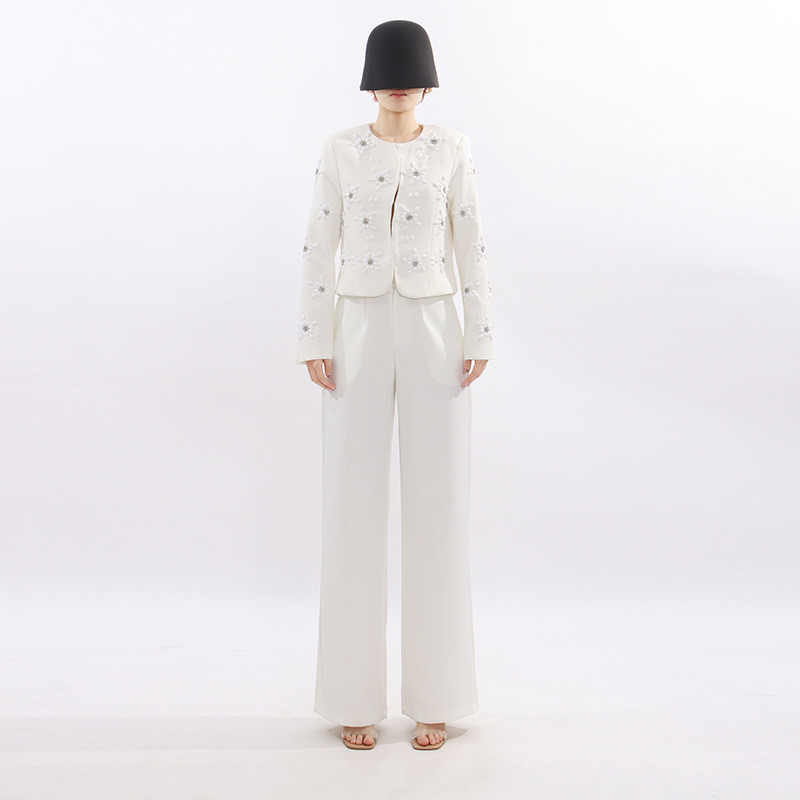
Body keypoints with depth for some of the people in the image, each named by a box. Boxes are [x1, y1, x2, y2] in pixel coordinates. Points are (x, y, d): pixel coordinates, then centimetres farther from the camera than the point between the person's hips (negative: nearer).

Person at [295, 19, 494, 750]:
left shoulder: (452, 150, 6)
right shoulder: (340, 150, 5)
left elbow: (471, 248, 4)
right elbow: (319, 249, 3)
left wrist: (480, 342, -4)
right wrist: (314, 345, -5)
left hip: (434, 336, 0)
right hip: (360, 337, 0)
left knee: (439, 508, -2)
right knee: (355, 509, -3)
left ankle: (435, 695, 12)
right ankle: (356, 695, 11)